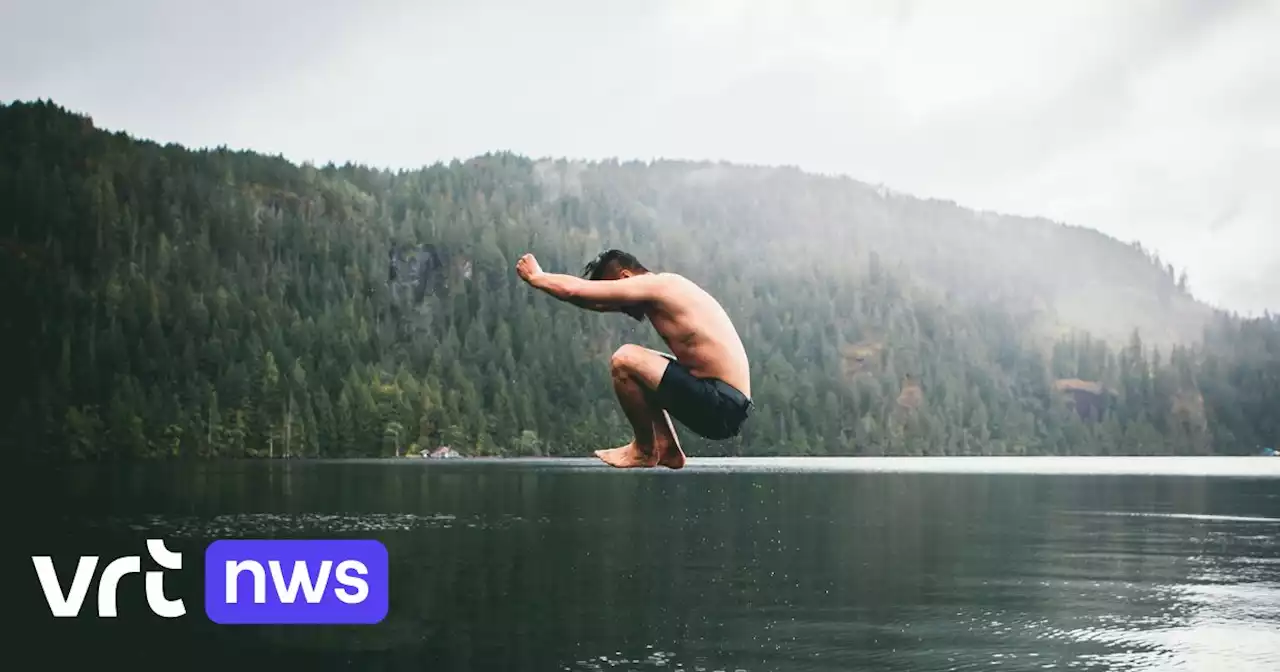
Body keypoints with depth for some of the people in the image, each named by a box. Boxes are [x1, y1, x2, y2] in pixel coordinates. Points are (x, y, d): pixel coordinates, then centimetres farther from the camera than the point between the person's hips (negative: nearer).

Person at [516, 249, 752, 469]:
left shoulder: (657, 286, -12)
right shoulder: (657, 293, 15)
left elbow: (573, 290, -13)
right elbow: (598, 302, 25)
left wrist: (536, 277, 5)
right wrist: (542, 279, 16)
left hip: (721, 407, -10)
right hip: (721, 403, 10)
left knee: (624, 360, -16)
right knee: (639, 364, 26)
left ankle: (645, 450, 3)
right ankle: (667, 448, 18)